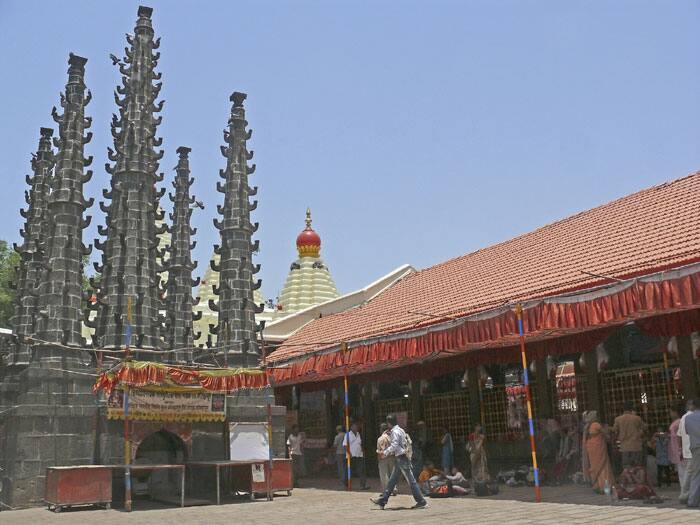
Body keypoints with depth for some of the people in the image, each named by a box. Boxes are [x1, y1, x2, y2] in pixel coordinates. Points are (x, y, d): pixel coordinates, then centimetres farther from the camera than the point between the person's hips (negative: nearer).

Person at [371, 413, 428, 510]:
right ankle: (382, 501, 17)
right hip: (401, 459, 10)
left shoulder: (395, 432, -14)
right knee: (392, 480, 12)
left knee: (411, 481, -6)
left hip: (402, 459, -10)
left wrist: (385, 452, -10)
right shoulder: (399, 430, 15)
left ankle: (421, 502, -2)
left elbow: (394, 446, -21)